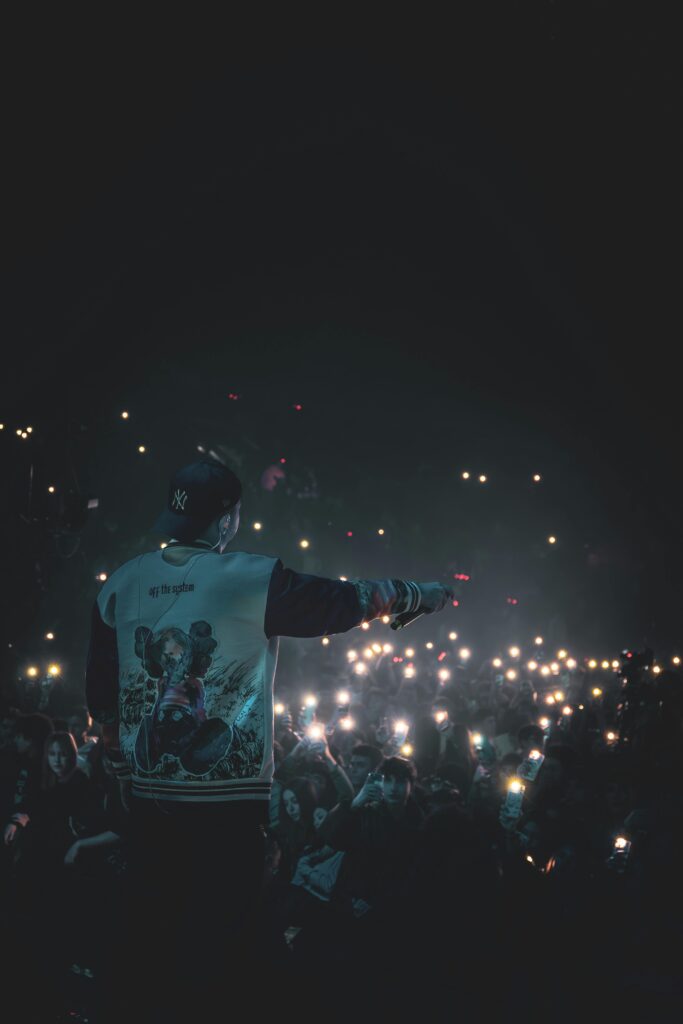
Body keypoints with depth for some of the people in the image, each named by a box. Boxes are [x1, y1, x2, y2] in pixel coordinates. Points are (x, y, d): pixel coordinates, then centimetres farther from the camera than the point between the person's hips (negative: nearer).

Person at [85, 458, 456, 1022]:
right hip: (227, 792, -5)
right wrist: (421, 594, 16)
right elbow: (346, 603, 0)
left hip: (147, 787, 5)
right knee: (222, 922, 4)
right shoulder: (252, 579, -10)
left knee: (154, 921, 13)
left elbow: (100, 693, 12)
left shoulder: (121, 585, 4)